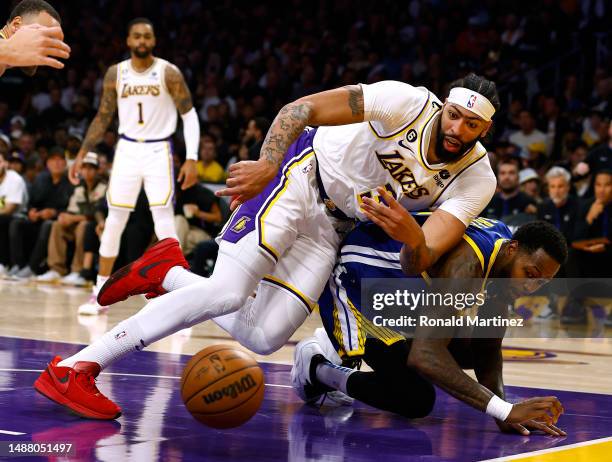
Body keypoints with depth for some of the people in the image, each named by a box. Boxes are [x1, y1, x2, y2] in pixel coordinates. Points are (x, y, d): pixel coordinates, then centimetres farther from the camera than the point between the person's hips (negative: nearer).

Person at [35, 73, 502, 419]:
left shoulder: (477, 181, -11)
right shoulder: (410, 103, -22)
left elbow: (420, 262, -19)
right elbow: (302, 108, -19)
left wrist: (408, 230, -42)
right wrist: (267, 165, -33)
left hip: (332, 226, 5)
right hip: (301, 175, -5)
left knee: (263, 337, -8)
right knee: (228, 292, -24)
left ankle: (169, 273, 17)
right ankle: (72, 367, -20)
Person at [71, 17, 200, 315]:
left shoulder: (168, 73, -7)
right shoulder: (115, 74, 2)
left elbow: (189, 114, -5)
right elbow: (103, 117, 11)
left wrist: (192, 158, -14)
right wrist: (81, 155, 7)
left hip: (158, 151, -3)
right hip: (127, 149, 3)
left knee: (164, 223, -10)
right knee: (114, 221, 6)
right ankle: (100, 294, 16)